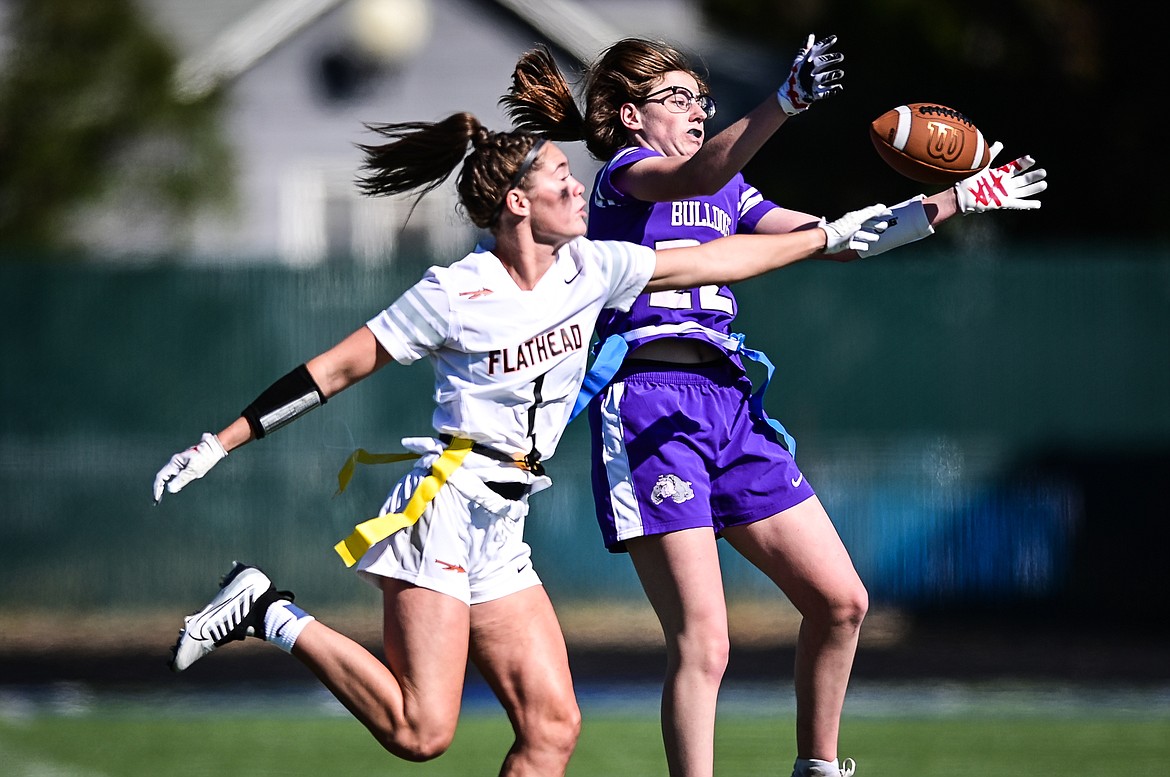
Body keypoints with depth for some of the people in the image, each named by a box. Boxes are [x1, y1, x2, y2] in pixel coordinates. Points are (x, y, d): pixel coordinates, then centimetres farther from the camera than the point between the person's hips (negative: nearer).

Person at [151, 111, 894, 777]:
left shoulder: (589, 271, 7)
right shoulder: (455, 294, -10)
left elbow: (711, 259, 15)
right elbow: (335, 370, -5)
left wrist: (829, 235, 16)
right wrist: (219, 446, -6)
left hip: (502, 531, 7)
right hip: (442, 507, -7)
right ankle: (269, 612, -1)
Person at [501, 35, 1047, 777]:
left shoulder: (729, 194, 23)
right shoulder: (624, 173, -1)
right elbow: (696, 175, -24)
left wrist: (958, 200, 20)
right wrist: (785, 103, -40)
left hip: (728, 402, 8)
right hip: (649, 406, -8)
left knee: (841, 602, 7)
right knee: (702, 645, -14)